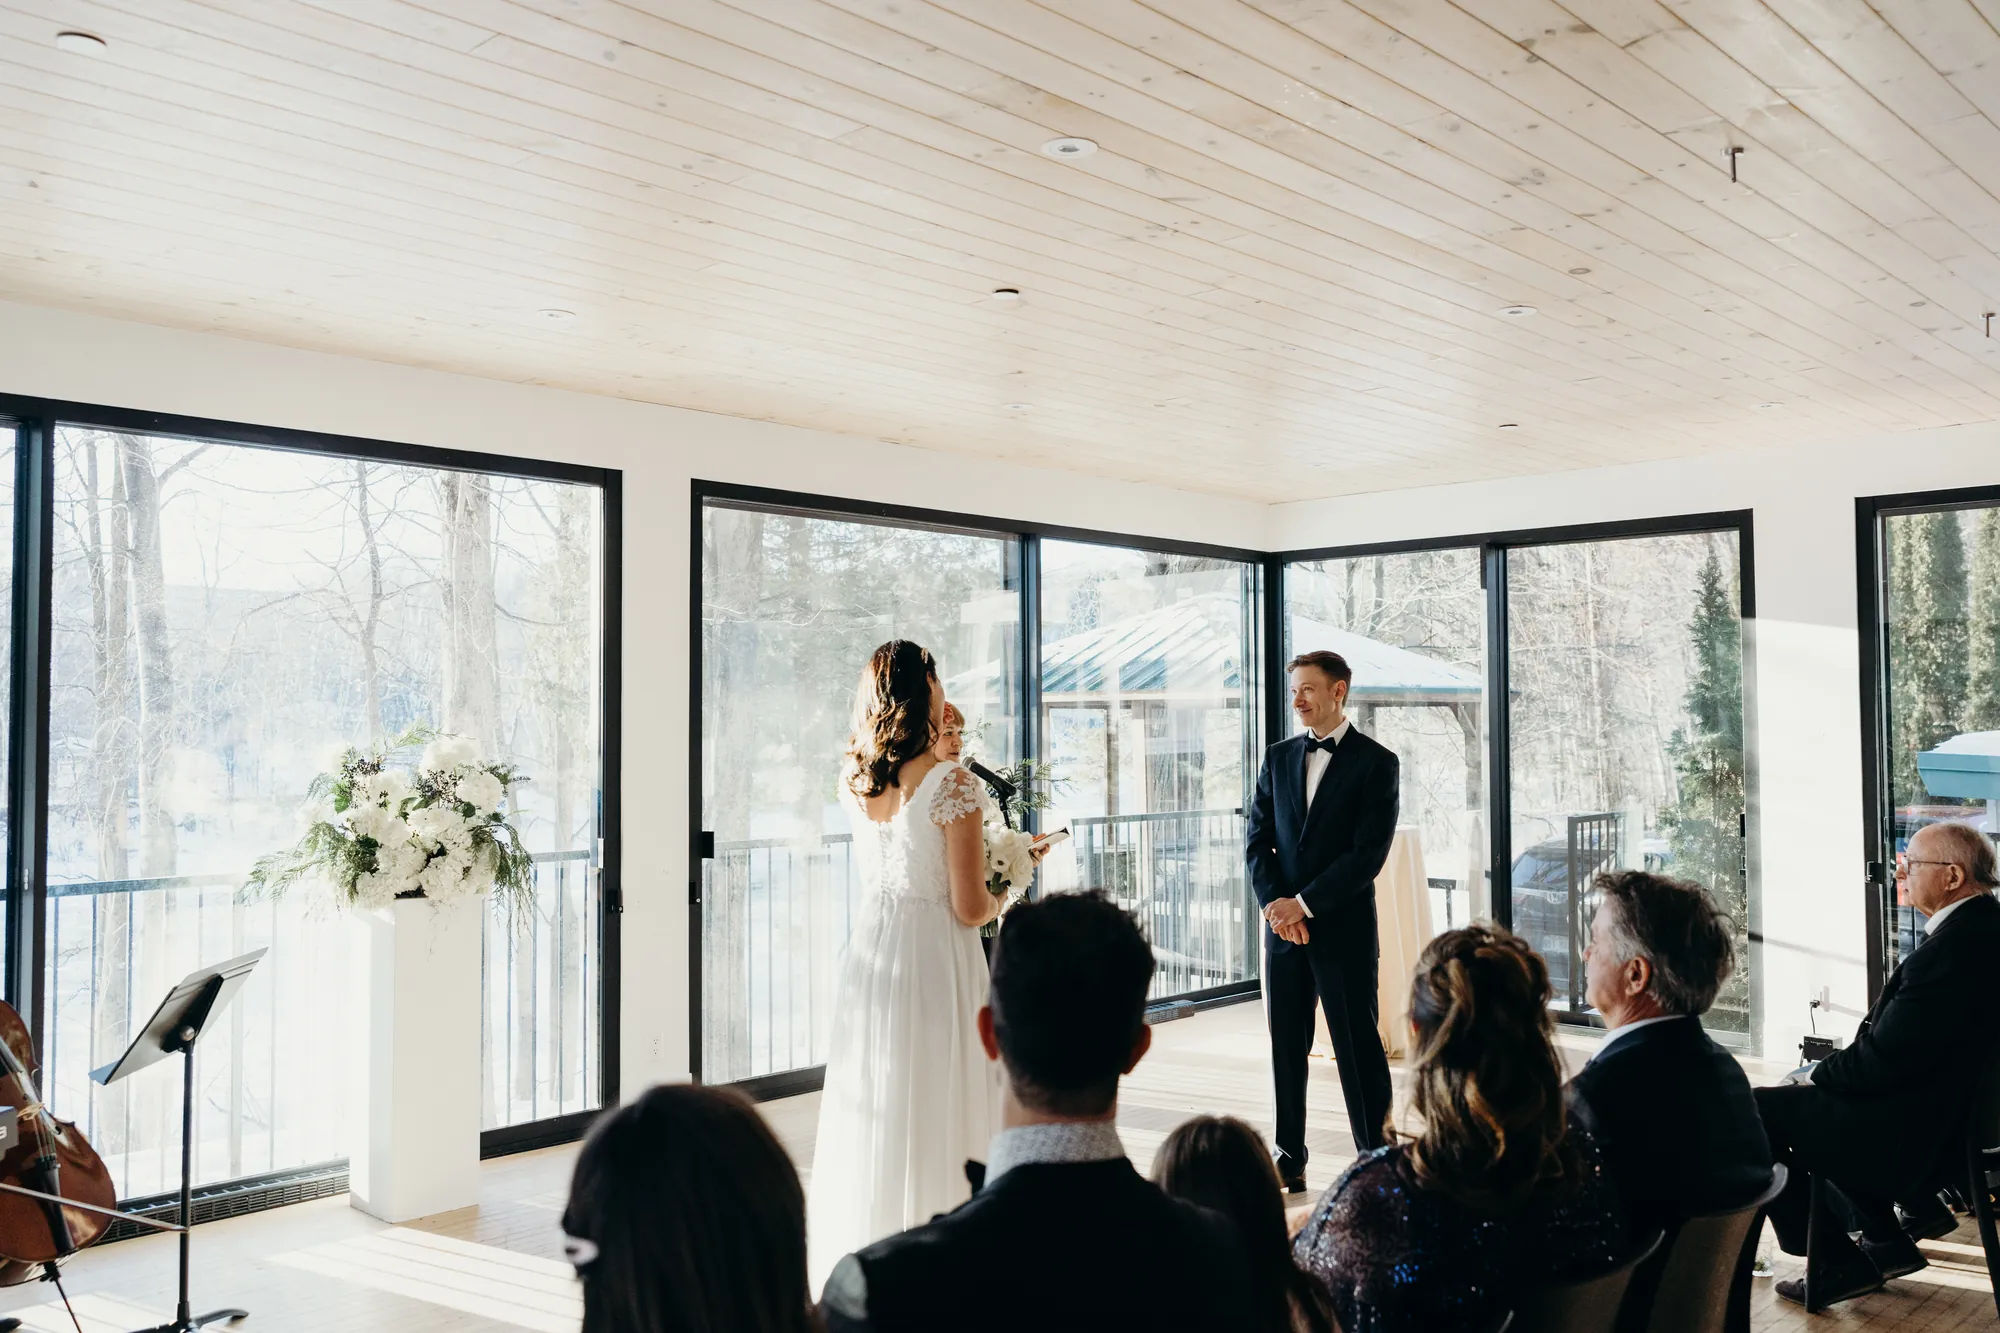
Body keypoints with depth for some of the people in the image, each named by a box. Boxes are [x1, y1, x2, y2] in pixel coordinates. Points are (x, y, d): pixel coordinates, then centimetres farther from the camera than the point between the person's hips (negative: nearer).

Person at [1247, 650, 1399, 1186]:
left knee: (1358, 1046, 1)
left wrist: (1304, 903, -13)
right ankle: (1290, 1162, 19)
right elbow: (1257, 839, 8)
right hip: (1284, 924, 5)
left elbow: (1369, 853, -11)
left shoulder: (1375, 762, -4)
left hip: (1344, 926, -5)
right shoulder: (1278, 758, 11)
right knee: (1286, 1045, 9)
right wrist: (1274, 903, -7)